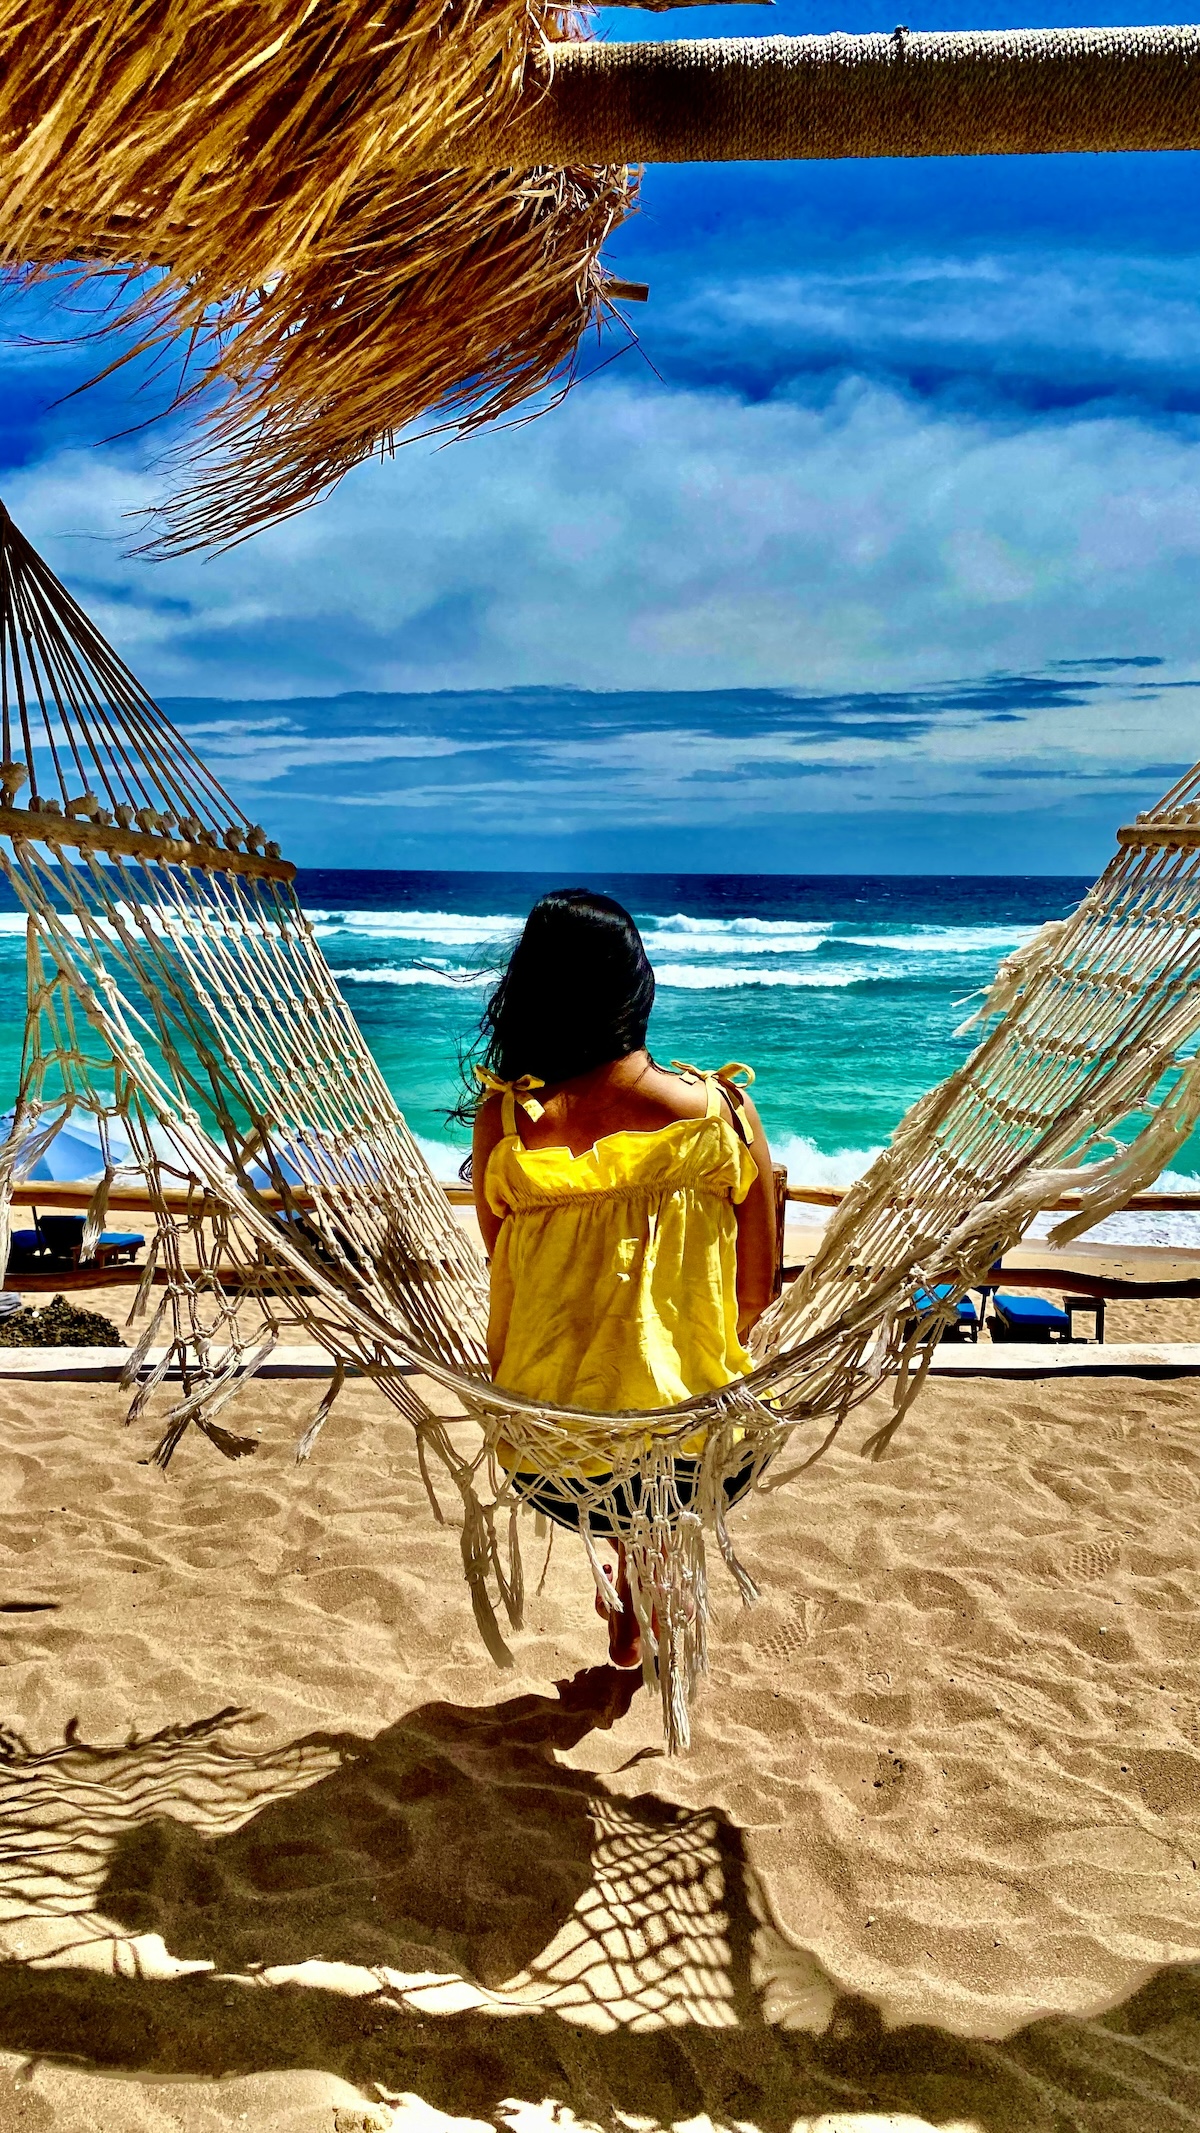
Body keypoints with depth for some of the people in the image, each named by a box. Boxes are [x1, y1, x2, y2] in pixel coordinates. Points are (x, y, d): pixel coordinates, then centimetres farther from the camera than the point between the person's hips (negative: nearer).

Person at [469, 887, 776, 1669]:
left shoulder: (505, 1123, -13)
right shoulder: (721, 1110, -12)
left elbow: (508, 1297, 1)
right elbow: (758, 1295, -2)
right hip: (703, 1463, 0)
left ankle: (628, 1613, 50)